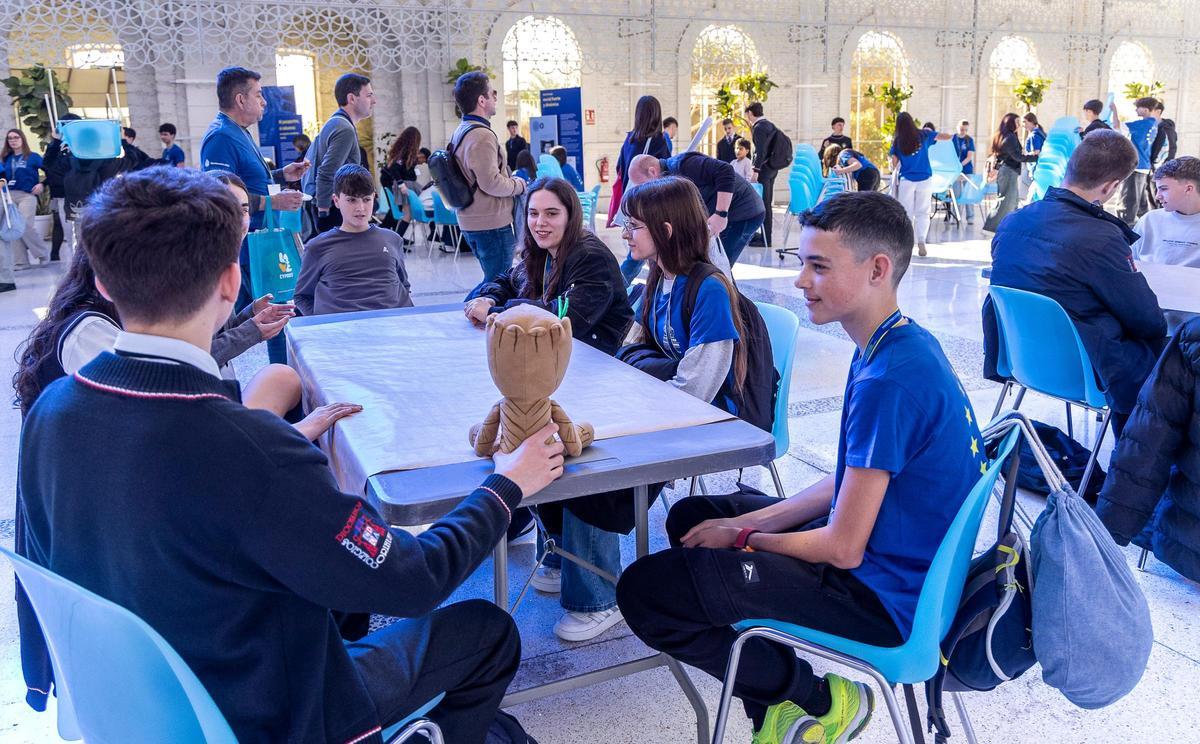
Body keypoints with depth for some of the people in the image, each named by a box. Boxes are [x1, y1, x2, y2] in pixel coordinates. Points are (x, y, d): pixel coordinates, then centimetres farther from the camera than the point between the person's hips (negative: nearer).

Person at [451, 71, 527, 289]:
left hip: (471, 221, 10)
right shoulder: (482, 135, -18)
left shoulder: (460, 132, 15)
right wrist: (519, 185, -7)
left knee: (493, 280, 20)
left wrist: (510, 180, 14)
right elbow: (491, 183, -24)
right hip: (491, 222, -10)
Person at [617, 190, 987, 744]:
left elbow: (842, 549, -23)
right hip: (902, 562, 10)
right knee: (692, 516, 20)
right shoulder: (903, 344, 4)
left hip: (883, 598, -10)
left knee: (643, 591, -14)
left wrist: (742, 538, -5)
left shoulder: (888, 381, -27)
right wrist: (752, 522, 1)